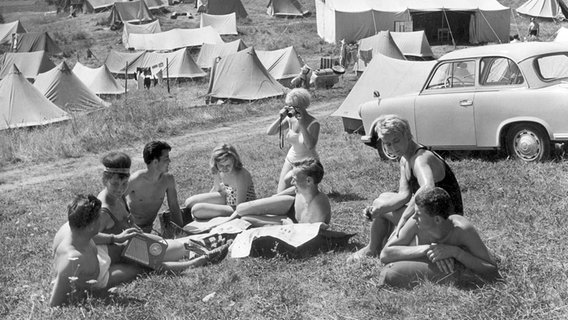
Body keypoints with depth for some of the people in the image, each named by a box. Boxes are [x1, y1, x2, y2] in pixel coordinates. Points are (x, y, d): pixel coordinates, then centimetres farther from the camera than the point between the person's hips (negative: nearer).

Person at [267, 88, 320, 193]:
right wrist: (280, 118, -20)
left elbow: (310, 146, -33)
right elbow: (269, 132, -7)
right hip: (291, 160, 5)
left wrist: (302, 124, -34)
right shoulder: (290, 119, -5)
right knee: (280, 193, 3)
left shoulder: (313, 124, -19)